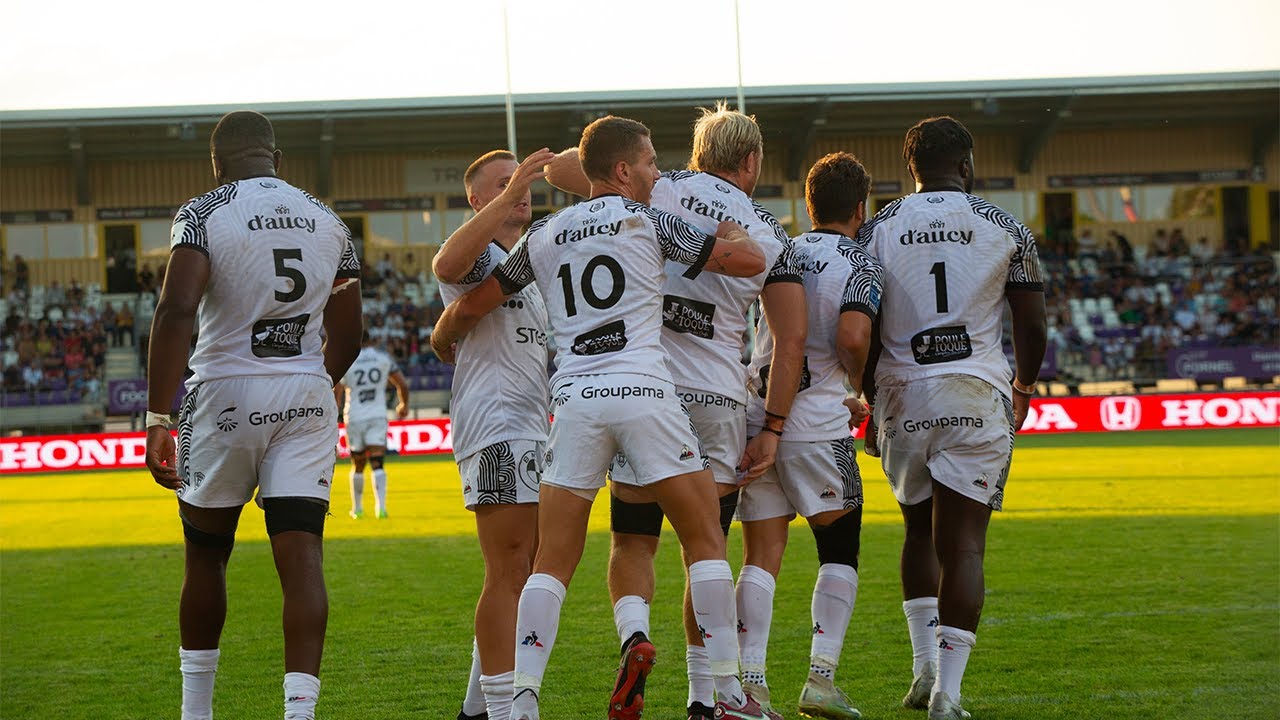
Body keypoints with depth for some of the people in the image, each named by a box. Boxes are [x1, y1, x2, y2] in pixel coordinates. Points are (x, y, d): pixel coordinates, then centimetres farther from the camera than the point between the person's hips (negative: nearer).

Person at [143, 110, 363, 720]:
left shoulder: (204, 214, -5)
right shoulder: (328, 222, 10)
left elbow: (177, 309, -19)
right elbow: (346, 339, 16)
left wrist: (157, 418, -19)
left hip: (226, 394, -3)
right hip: (306, 398, 3)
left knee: (205, 558, 14)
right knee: (301, 559, -4)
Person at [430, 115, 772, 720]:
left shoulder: (544, 235, 15)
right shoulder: (648, 222, 3)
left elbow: (471, 306, 20)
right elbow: (750, 260, 3)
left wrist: (441, 341, 42)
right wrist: (724, 222, 24)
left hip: (575, 399, 3)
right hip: (644, 392, -3)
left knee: (552, 562, 7)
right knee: (704, 540, 7)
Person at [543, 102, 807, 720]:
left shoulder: (661, 191, 0)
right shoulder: (771, 235, 5)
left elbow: (560, 168, 1)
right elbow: (792, 339, 2)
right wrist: (772, 430, 6)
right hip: (718, 402, 1)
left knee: (633, 545, 10)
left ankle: (634, 635, -19)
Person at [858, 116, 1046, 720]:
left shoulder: (877, 231, 4)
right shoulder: (1005, 229, 2)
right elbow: (1032, 325, 7)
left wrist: (870, 397, 18)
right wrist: (1024, 387, 24)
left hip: (901, 393, 2)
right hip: (976, 394, -2)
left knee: (920, 529, 22)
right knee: (963, 543, -2)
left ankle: (925, 666, 14)